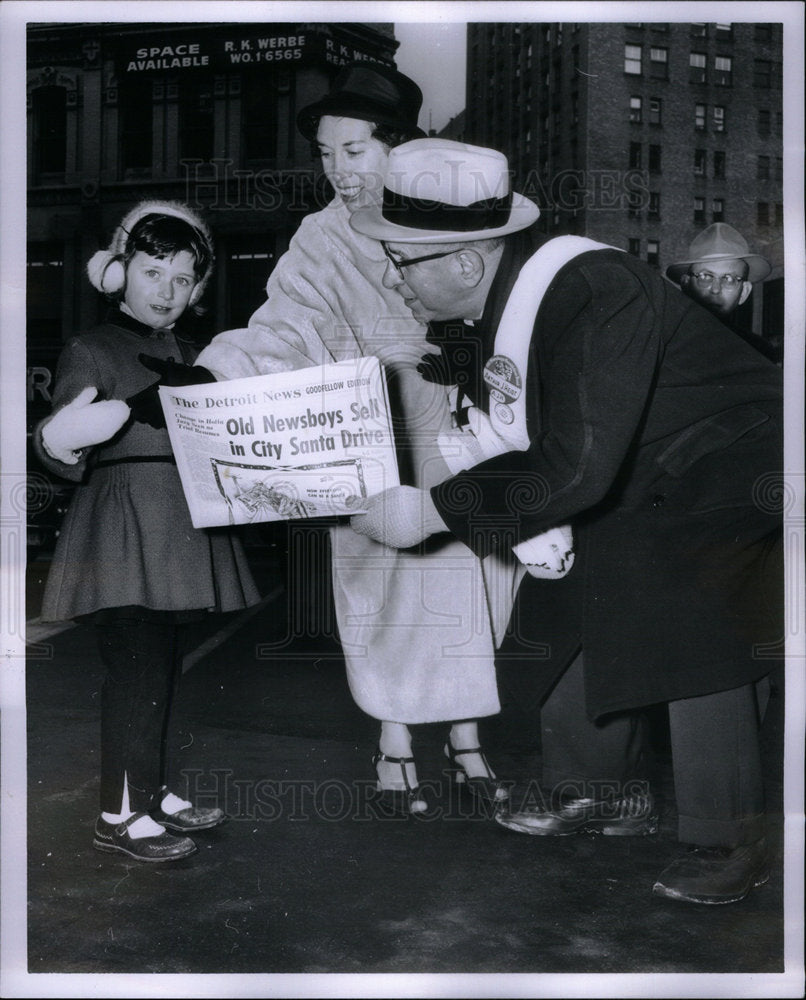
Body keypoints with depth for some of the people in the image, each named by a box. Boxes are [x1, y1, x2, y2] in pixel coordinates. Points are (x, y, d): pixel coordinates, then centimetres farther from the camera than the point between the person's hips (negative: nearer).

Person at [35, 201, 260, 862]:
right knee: (137, 664, -8)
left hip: (185, 528, 7)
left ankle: (151, 791, 24)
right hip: (124, 528, -6)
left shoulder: (192, 355, 15)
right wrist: (59, 442, -31)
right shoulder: (90, 353, -4)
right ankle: (120, 814, 3)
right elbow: (64, 456, -10)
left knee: (164, 665, 12)